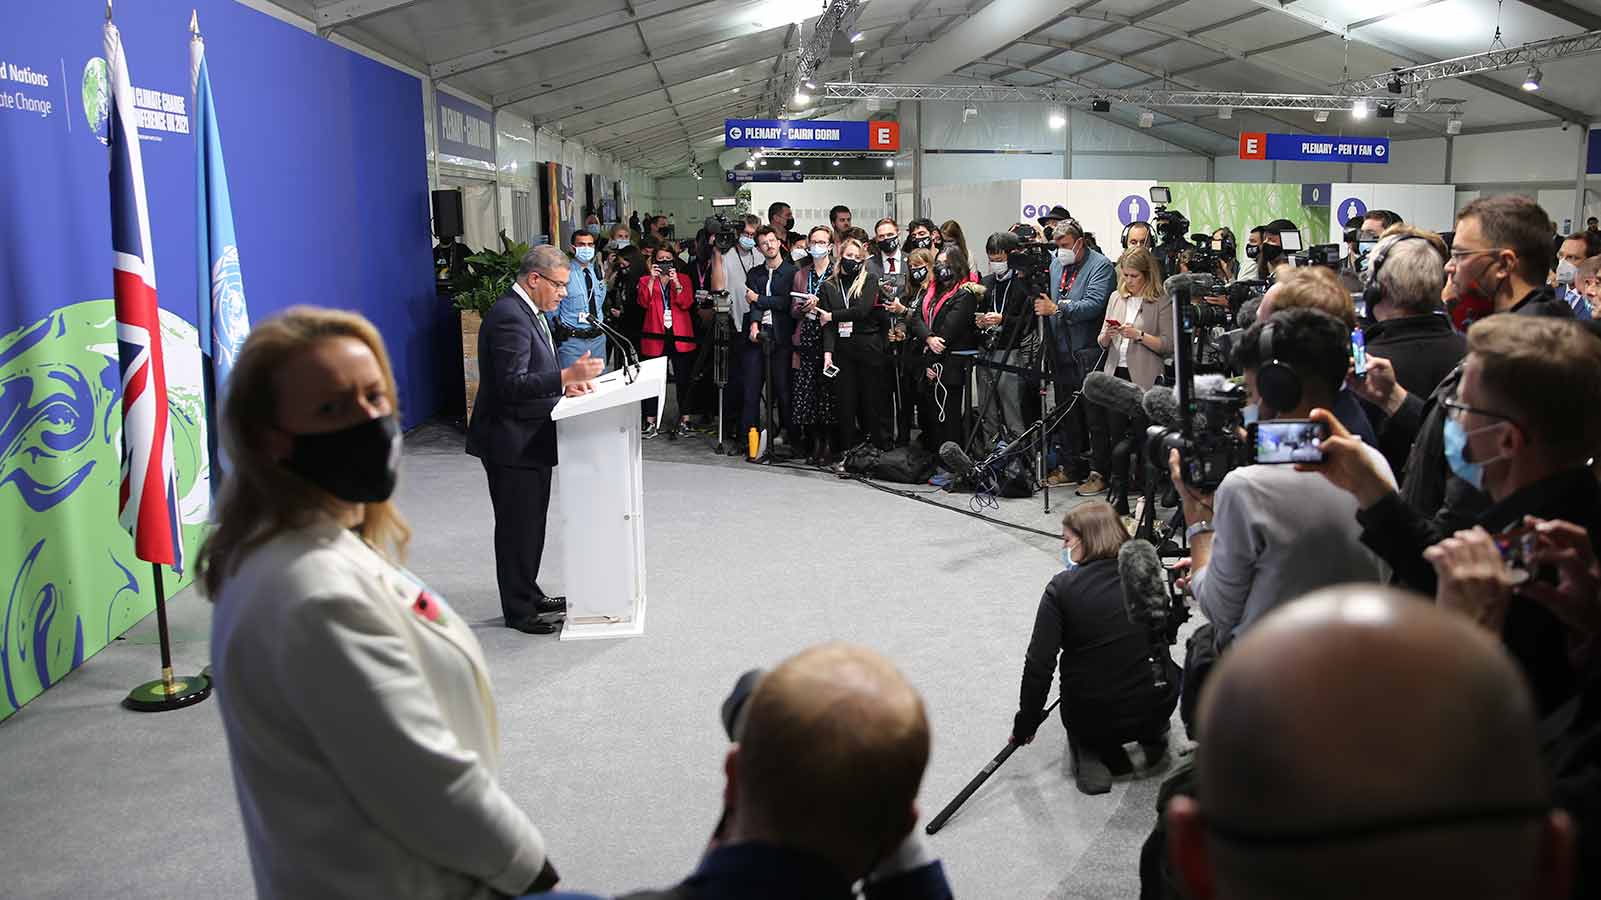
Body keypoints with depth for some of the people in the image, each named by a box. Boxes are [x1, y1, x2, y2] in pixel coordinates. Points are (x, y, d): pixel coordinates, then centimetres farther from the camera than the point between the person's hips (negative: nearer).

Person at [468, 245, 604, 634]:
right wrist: (566, 375, -31)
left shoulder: (529, 313, 12)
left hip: (531, 439, 10)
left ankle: (529, 593, 32)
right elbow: (511, 385, -27)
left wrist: (565, 382, 6)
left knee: (530, 524, 19)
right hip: (512, 441, -10)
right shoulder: (509, 317, -21)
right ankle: (519, 609, 11)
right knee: (517, 526, 0)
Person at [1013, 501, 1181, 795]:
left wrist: (1026, 723, -1)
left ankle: (1090, 754, 8)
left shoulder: (1062, 587, -12)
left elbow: (1039, 664, -14)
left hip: (1092, 718, -3)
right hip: (1158, 707, 3)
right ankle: (1153, 736, 18)